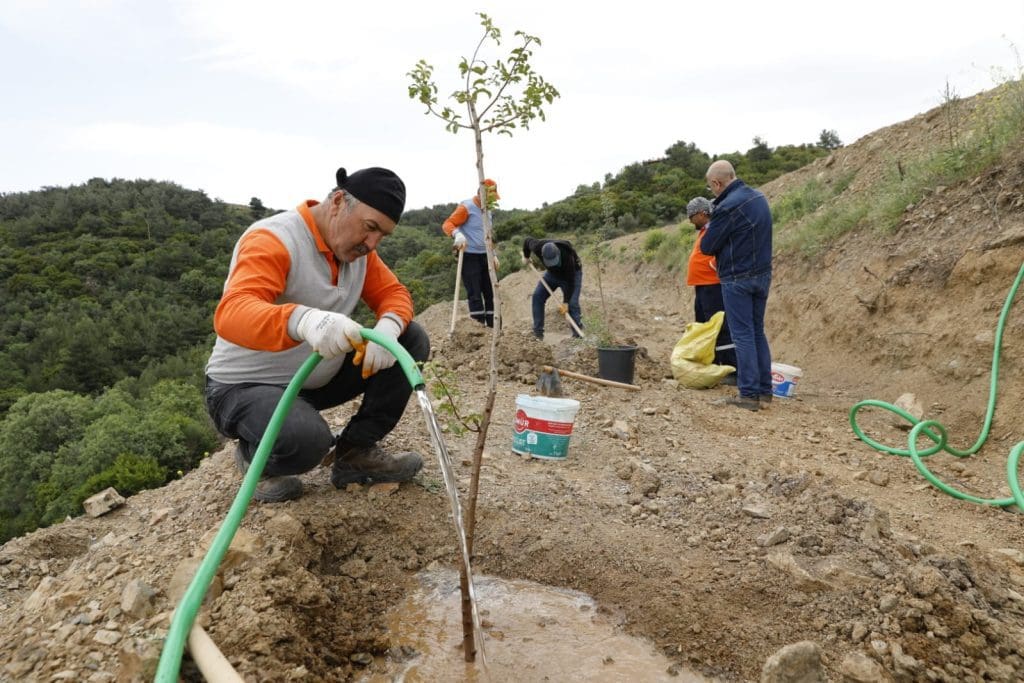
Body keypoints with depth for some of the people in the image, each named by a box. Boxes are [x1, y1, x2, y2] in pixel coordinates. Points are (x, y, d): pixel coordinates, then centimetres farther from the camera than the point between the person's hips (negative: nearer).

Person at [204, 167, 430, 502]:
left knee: (412, 340, -6)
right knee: (306, 439, -38)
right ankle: (253, 456, 0)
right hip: (244, 387, -7)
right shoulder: (272, 240, -25)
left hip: (317, 379, 7)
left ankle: (355, 452, 3)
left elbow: (393, 293, 0)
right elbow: (230, 313, -40)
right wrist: (302, 319, -62)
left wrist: (388, 327, -27)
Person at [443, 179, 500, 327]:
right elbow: (447, 224, -17)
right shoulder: (466, 207, -9)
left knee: (490, 292, 7)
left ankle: (493, 326, 12)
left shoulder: (487, 210, 15)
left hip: (484, 256, 8)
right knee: (474, 294, -7)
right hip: (469, 256, -8)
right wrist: (457, 234, -36)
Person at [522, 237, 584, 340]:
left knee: (572, 303, -19)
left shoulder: (567, 256, -41)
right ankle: (538, 332, 3)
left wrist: (565, 302, -32)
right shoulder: (538, 247, -31)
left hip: (572, 273, -5)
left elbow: (570, 281, -34)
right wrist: (526, 257, 11)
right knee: (537, 296, -6)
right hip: (552, 273, 5)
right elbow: (528, 240, -6)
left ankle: (578, 334, -10)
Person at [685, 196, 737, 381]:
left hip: (712, 287, -11)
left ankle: (733, 371, -7)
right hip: (702, 287, 11)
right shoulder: (705, 231, 18)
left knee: (720, 330, -10)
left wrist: (714, 267, -17)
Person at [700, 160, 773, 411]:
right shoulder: (759, 197, 9)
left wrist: (709, 229, 7)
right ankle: (765, 392, 17)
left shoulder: (727, 207, -19)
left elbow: (707, 247, -12)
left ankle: (749, 394, 2)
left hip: (738, 279, -8)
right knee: (758, 332, 14)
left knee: (743, 335, -2)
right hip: (763, 275, 8)